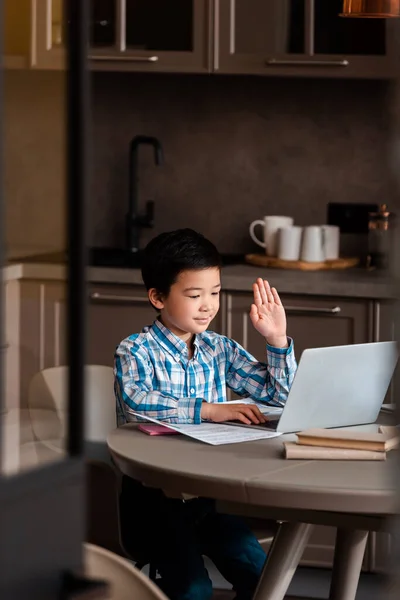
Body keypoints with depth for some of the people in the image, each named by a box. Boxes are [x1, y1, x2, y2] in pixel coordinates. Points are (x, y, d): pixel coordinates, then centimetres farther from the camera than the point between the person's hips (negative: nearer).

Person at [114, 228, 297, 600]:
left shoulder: (221, 350, 10)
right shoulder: (135, 351, -7)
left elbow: (279, 395, 10)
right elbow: (135, 402, -29)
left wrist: (277, 339, -4)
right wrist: (208, 410, -33)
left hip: (208, 490, 5)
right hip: (151, 492, -5)